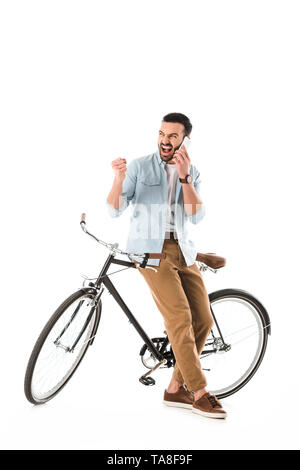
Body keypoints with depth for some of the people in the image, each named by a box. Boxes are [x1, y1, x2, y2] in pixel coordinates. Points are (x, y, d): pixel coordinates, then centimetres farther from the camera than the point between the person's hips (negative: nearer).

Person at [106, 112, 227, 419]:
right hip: (149, 248, -5)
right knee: (180, 317, -15)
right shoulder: (139, 166, 0)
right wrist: (118, 179, -24)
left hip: (182, 250, 5)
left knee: (203, 320, 0)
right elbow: (115, 211, -6)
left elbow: (196, 216, -5)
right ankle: (199, 393, -5)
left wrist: (184, 177, -15)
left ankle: (176, 388, 13)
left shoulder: (192, 173, 10)